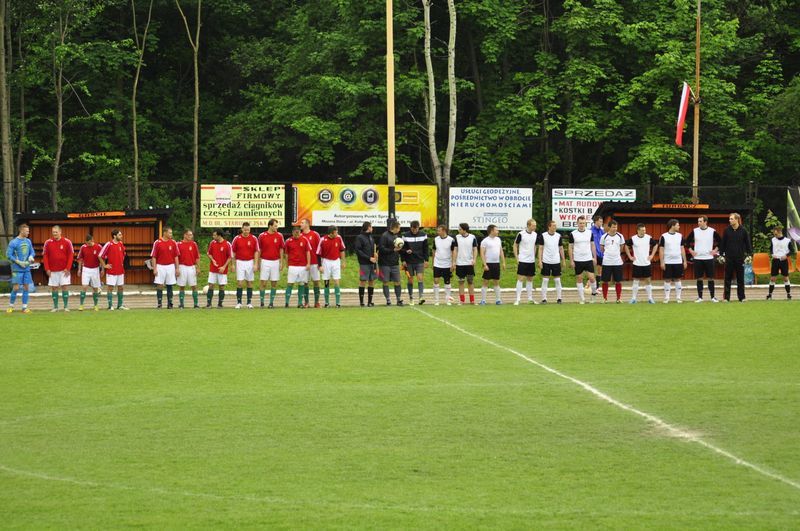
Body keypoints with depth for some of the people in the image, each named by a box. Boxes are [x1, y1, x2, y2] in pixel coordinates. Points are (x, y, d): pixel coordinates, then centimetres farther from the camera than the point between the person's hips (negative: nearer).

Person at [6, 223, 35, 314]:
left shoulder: (28, 241, 9)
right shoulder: (13, 242, -8)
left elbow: (32, 252, 17)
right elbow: (8, 255, -8)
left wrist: (31, 256, -6)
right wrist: (19, 262, -15)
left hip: (27, 269, 5)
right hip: (17, 269, -5)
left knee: (26, 287, 4)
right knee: (16, 288, -7)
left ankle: (24, 307, 9)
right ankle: (11, 306, 8)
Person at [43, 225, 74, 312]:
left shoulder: (67, 242, -1)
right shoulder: (48, 243, 3)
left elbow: (70, 256, -1)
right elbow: (45, 256, 4)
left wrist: (67, 268, -9)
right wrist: (47, 269, -4)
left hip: (64, 270, -2)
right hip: (53, 271, 2)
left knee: (65, 287, -5)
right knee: (54, 288, 3)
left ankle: (66, 306, 0)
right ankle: (55, 307, 10)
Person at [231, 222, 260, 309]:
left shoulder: (254, 239, -1)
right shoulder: (237, 238, -1)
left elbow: (256, 252, 2)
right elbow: (233, 251, 5)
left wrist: (256, 264, -5)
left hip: (250, 262, 1)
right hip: (240, 262, -1)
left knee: (249, 282, 5)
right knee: (240, 283, -5)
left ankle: (249, 302, 10)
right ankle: (239, 302, 1)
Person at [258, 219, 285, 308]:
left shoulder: (279, 236, 2)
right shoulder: (262, 236, -2)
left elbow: (281, 250, 7)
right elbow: (259, 250, 4)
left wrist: (281, 263, 2)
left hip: (275, 262, 2)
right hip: (265, 261, -2)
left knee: (274, 283, 3)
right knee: (263, 283, -4)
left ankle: (271, 302, 10)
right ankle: (262, 302, 1)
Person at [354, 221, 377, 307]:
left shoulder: (371, 238, 17)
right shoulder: (359, 238, -4)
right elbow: (358, 251, -11)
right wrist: (369, 258, -14)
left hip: (372, 264, 6)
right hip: (364, 264, -6)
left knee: (372, 281, 4)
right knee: (363, 281, -6)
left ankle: (370, 301, 9)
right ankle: (361, 302, -2)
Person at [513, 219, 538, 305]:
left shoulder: (535, 235, 5)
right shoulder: (521, 234, -11)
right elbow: (515, 245, -3)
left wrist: (534, 257, 14)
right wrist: (517, 258, -8)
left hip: (531, 261, 6)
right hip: (522, 260, -6)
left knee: (530, 279, 11)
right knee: (520, 278, -8)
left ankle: (530, 298, 19)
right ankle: (518, 299, -7)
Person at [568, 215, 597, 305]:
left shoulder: (590, 233, 4)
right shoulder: (573, 234, -2)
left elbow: (593, 245, 11)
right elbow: (570, 247, 1)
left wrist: (595, 258, 6)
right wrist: (571, 260, -4)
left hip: (588, 260, 1)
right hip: (578, 260, -1)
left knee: (591, 277, -8)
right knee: (579, 279, 3)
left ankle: (594, 292, 18)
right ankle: (582, 299, 10)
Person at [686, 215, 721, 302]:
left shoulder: (712, 231, -1)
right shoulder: (694, 231, 3)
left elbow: (720, 241, 9)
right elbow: (687, 241, 13)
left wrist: (715, 250, 2)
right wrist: (691, 250, 5)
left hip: (709, 258, -1)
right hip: (697, 258, 1)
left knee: (710, 278, 0)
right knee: (699, 278, 3)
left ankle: (713, 297, 7)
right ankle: (700, 297, 9)